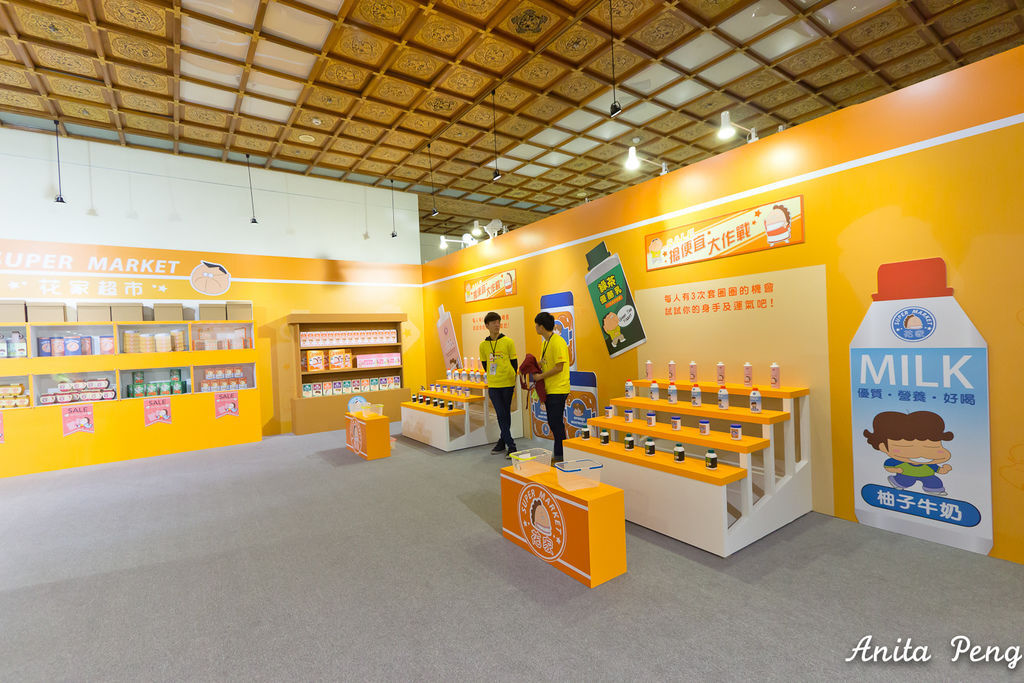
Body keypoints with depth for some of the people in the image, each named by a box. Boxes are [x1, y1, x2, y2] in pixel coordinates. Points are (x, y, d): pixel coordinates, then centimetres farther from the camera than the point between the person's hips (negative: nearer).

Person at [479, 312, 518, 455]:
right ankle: (511, 446, 8)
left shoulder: (508, 342, -3)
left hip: (508, 384, -2)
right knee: (501, 415, 1)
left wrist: (512, 380, 3)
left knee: (506, 414, 7)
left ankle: (503, 442, 18)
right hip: (493, 386, 2)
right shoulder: (483, 345, 3)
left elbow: (514, 363, 3)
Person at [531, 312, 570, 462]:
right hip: (549, 389, 9)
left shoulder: (558, 342, -17)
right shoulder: (546, 342, 14)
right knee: (552, 422, 14)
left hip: (558, 389, -9)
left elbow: (559, 367, -20)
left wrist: (540, 376, -15)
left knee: (556, 423, -3)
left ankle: (560, 456, 7)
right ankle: (558, 452, 25)